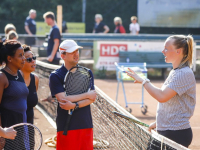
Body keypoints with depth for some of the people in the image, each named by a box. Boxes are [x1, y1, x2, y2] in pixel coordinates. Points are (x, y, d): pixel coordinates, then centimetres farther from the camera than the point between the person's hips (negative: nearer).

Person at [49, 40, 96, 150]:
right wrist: (87, 95, -8)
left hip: (86, 124, 4)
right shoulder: (55, 76, -2)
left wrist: (74, 105, -16)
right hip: (66, 126, -4)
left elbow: (92, 98, 0)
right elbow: (63, 99, -14)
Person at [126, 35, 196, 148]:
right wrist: (158, 123, 20)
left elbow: (162, 96, -26)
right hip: (166, 131, 9)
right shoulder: (175, 72, 14)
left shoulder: (185, 74, -16)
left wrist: (143, 81, -16)